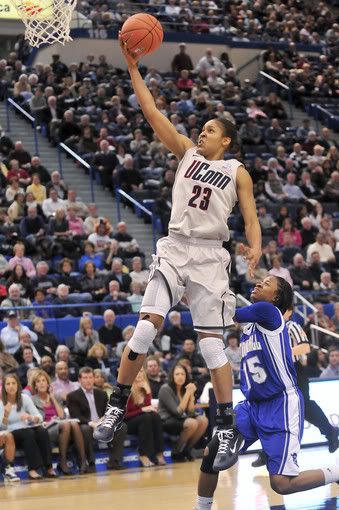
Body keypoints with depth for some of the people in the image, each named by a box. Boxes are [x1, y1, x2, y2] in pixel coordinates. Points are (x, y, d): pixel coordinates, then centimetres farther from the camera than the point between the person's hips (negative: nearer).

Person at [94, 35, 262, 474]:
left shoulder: (237, 172, 7)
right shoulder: (187, 152, 13)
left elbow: (250, 216, -1)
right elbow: (153, 114, 7)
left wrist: (255, 246, -22)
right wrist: (133, 69, 0)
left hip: (209, 256, -2)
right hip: (174, 249, 2)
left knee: (211, 343, -3)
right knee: (147, 326, -12)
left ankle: (228, 429, 5)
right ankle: (116, 408, -1)